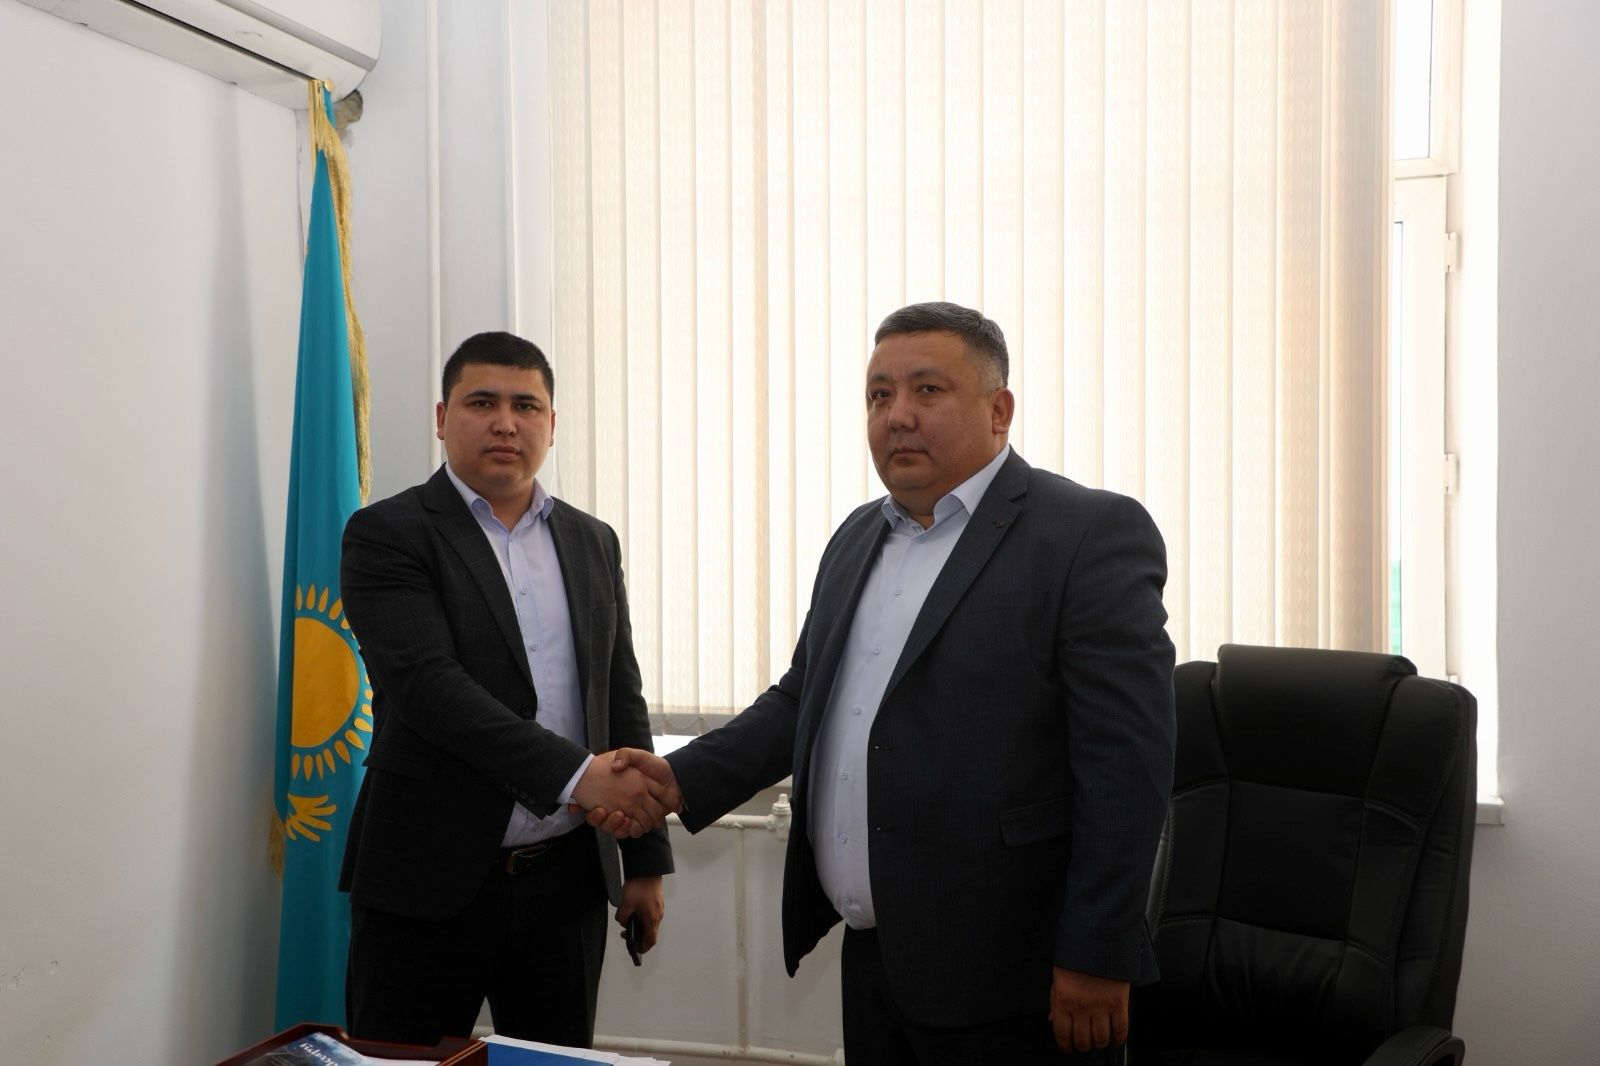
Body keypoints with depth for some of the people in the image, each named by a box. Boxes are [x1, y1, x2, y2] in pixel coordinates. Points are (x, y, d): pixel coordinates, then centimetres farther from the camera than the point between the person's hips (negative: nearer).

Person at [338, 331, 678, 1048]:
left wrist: (646, 860, 10)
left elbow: (622, 699, 12)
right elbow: (428, 684, -20)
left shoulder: (593, 543, 10)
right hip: (429, 882, -4)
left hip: (567, 882, 5)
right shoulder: (386, 534, -6)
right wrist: (577, 773, -27)